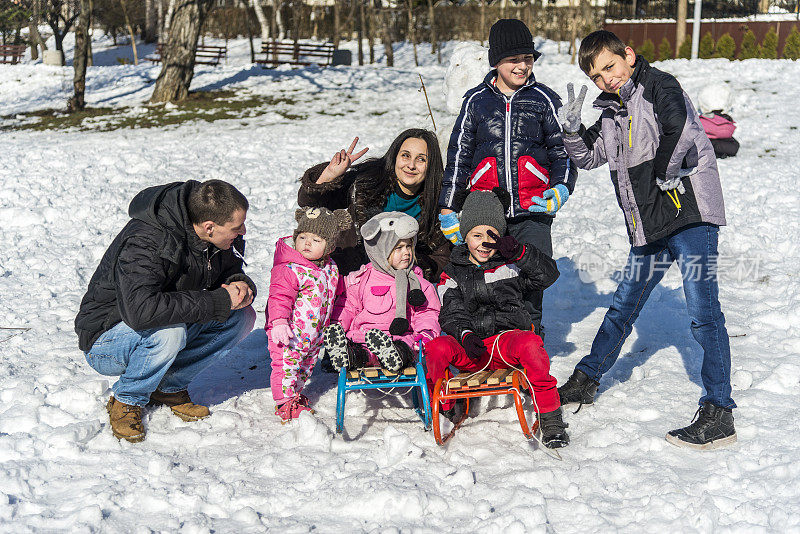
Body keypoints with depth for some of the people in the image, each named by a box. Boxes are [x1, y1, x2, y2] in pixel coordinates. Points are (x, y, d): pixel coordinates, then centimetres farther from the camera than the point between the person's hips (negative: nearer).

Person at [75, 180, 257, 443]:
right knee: (168, 331, -38)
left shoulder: (227, 240, -9)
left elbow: (230, 273, 11)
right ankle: (126, 401, -10)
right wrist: (218, 301, -38)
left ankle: (170, 387, 0)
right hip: (105, 344, -7)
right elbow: (140, 311, -45)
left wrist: (240, 285, -17)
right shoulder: (144, 242, -32)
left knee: (241, 318, -11)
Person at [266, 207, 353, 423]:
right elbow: (279, 297, -25)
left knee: (307, 364, 20)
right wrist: (279, 322, -36)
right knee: (287, 363, -3)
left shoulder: (330, 268, 5)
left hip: (314, 334, 8)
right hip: (290, 333, -8)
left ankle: (295, 393, 37)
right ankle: (285, 402, 10)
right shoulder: (288, 269, -20)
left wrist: (328, 326, 24)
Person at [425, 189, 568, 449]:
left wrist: (519, 252, -17)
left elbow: (548, 273, 0)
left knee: (530, 344, -36)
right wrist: (465, 335, -19)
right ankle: (449, 408, -2)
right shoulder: (453, 274, 15)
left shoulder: (511, 265, 15)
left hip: (507, 341, -1)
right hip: (469, 349, 1)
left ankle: (550, 418, -26)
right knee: (436, 348, -31)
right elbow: (451, 315, 4)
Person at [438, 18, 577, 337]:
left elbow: (563, 151, 11)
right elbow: (458, 156, 9)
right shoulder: (476, 101, 9)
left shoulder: (544, 100, 8)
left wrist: (561, 189, -8)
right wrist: (448, 209, 5)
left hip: (532, 213, 0)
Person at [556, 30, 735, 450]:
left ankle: (719, 415, -6)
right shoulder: (612, 112, 15)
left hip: (690, 214, -8)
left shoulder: (658, 86, -9)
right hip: (649, 227, 8)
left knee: (703, 311, -9)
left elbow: (680, 128, -29)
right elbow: (588, 157, 24)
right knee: (624, 305, 19)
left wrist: (664, 174, -17)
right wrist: (572, 129, 5)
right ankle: (585, 381, 34)